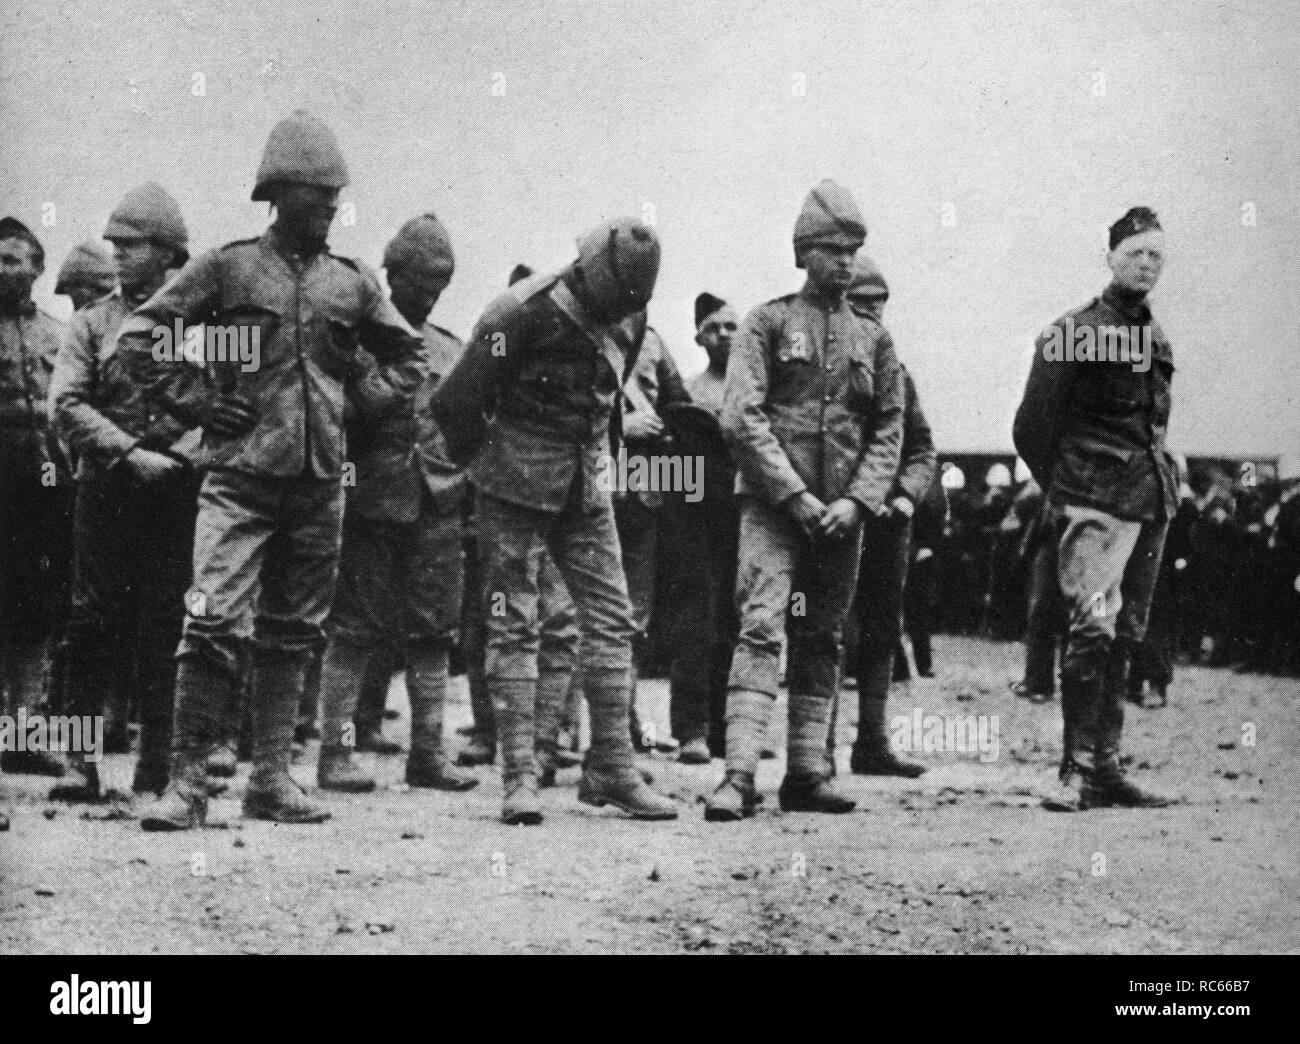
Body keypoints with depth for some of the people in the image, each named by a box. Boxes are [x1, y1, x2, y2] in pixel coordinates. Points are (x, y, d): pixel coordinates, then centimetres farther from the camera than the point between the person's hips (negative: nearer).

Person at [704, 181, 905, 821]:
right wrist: (797, 497, -13)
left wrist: (856, 501, -5)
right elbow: (741, 418, -7)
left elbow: (889, 430, 10)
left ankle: (806, 774, 14)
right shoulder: (768, 323, 1)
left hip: (843, 512, 5)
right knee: (761, 629, -16)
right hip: (773, 504, -4)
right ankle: (739, 774, -21)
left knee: (822, 642, 8)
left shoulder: (872, 339, 13)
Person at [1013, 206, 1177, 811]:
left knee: (1124, 638, 8)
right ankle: (1077, 772, -15)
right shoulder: (1073, 334, -4)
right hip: (1097, 507, -7)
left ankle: (1106, 769, 12)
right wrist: (1064, 493, 0)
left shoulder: (1156, 341, 18)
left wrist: (1162, 483, 15)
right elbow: (1031, 428, -3)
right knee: (1093, 630, -16)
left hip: (1151, 506, 7)